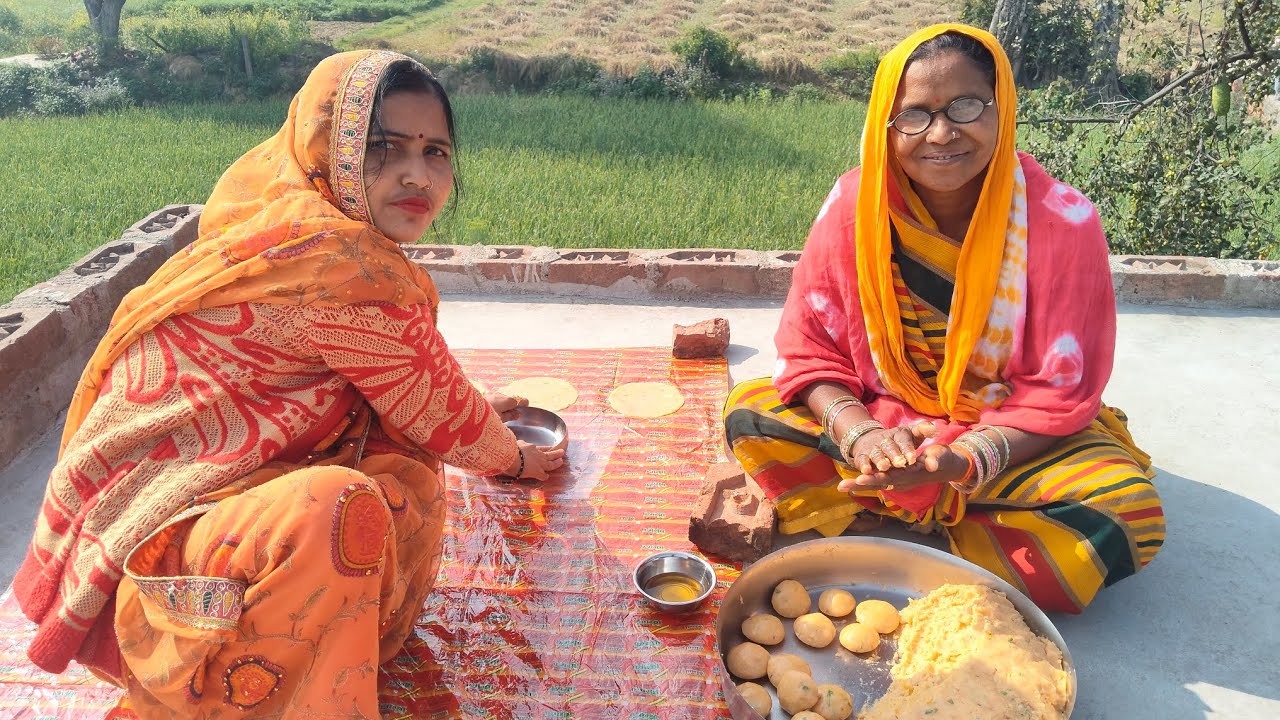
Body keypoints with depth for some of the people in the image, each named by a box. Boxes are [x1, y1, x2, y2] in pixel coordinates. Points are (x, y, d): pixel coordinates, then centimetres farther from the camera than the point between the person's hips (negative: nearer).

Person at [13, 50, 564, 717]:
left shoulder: (275, 215, 6)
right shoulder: (348, 265, -23)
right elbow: (442, 418, -6)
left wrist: (475, 411, 32)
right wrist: (514, 457, 13)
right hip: (153, 555, -9)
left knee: (404, 469, 8)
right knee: (334, 506, -35)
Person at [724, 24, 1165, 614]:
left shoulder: (1063, 222, -17)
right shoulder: (854, 205, -13)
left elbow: (1060, 392, -15)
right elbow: (809, 348, -9)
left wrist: (962, 460, -32)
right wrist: (858, 433, -28)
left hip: (1012, 436, -1)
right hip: (881, 418, 1)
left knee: (1128, 509, -29)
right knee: (748, 414, -19)